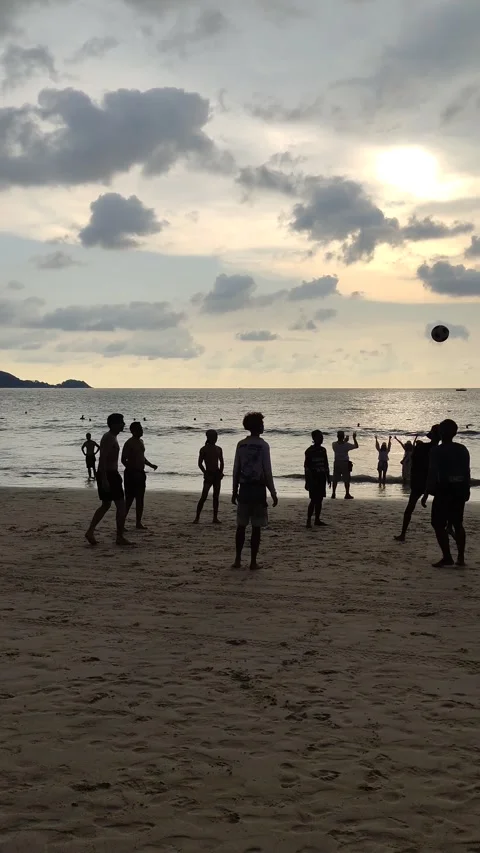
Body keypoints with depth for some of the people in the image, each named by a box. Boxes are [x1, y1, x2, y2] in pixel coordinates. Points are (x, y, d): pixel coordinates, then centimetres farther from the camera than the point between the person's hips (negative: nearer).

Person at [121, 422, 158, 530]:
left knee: (140, 499, 10)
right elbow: (123, 460, -16)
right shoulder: (129, 443, -12)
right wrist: (132, 469, -24)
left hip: (140, 473, 8)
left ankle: (139, 523, 16)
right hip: (131, 474, -8)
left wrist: (151, 465, 15)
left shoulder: (141, 441, 14)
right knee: (129, 499, -9)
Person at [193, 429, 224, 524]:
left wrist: (221, 472, 2)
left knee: (216, 496, 5)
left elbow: (222, 462, 17)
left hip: (217, 474, 5)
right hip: (209, 475, -4)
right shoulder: (204, 449, -2)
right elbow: (200, 464, -3)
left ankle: (215, 518, 9)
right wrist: (206, 473, -12)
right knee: (204, 497, -10)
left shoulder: (219, 449, 11)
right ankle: (197, 517, -6)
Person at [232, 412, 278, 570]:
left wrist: (235, 491, 15)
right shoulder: (263, 445, -8)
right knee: (256, 527, 1)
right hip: (258, 489, -4)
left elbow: (236, 470, 7)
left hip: (244, 489, 4)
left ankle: (238, 560, 12)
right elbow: (267, 472, -9)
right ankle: (253, 561, 3)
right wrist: (273, 493, -3)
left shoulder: (241, 445, 5)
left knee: (241, 525, 10)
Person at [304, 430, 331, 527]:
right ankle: (309, 520, -5)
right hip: (313, 478, -6)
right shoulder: (310, 451, -8)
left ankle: (317, 520, 15)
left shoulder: (323, 450, 11)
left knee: (320, 499, 8)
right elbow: (306, 467, -9)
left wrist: (328, 478, 16)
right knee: (314, 500, -10)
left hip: (321, 478, 6)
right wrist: (307, 481, -13)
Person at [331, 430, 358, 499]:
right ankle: (347, 494, 3)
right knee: (346, 480, 3)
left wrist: (345, 441, 26)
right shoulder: (346, 445, -12)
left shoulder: (334, 444, -2)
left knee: (335, 480, 7)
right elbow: (356, 446, 1)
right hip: (345, 463, -3)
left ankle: (333, 494, 7)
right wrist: (354, 438, 10)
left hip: (336, 463, 3)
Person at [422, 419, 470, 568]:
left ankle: (447, 557, -6)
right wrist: (466, 491, 17)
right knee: (457, 524, 15)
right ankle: (461, 557, 14)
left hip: (444, 492, -6)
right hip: (460, 491, 6)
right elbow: (467, 472, 9)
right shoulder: (463, 450, 6)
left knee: (439, 525, 1)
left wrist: (426, 494, -10)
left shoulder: (437, 451, -9)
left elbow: (432, 474, -12)